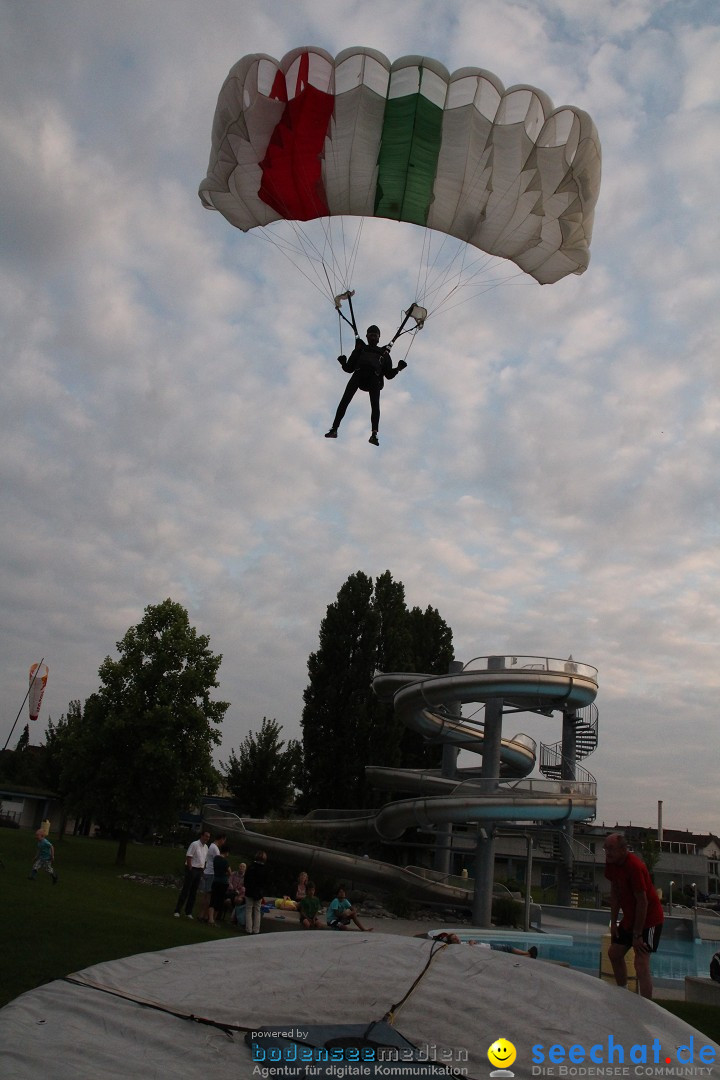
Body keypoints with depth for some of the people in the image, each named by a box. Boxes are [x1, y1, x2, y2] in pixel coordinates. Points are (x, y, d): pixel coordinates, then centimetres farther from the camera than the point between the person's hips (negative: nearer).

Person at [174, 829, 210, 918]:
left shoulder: (206, 847, 11)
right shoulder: (194, 844, -11)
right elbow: (188, 857, -14)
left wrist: (202, 870, 6)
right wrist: (190, 870, -14)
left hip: (199, 870, 7)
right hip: (192, 869, -7)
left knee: (194, 892, 9)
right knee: (185, 890, -5)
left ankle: (188, 912, 14)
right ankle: (177, 911, 1)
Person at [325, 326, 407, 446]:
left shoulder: (384, 353, 31)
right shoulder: (360, 349, 30)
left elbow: (389, 375, 22)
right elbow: (349, 368, 21)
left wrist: (398, 368, 3)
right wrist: (343, 363, 0)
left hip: (374, 378, 0)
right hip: (359, 374, 0)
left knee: (375, 404, -22)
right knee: (345, 400, -17)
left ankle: (374, 435, -34)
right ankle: (334, 429, -22)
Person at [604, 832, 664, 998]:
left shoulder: (634, 867, -30)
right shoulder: (611, 863, -5)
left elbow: (642, 902, -26)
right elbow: (614, 892, 6)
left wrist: (637, 935, -20)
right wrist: (613, 923, 5)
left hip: (649, 919, -9)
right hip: (630, 918, 9)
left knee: (641, 963, -17)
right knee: (614, 953, 16)